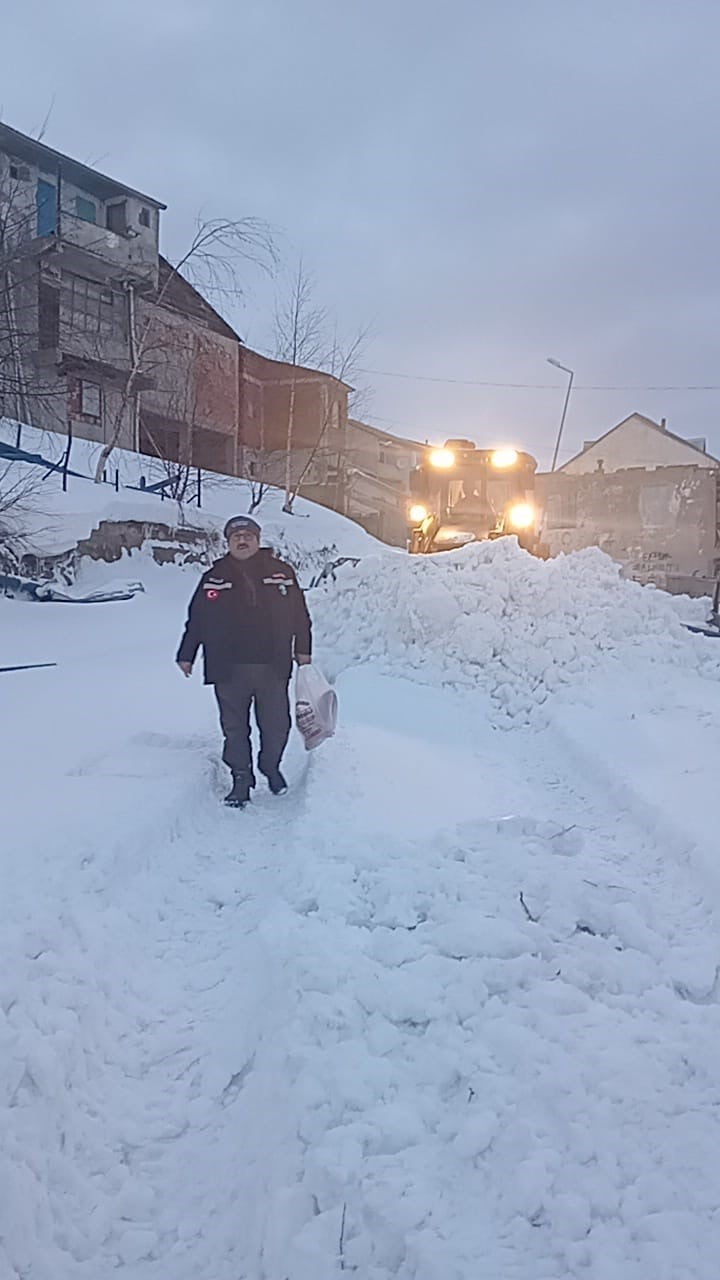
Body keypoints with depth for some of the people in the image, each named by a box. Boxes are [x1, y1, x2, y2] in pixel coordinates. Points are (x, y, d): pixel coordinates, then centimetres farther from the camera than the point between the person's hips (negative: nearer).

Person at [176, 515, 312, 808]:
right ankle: (241, 778, 17)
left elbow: (300, 614, 10)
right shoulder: (214, 577, 4)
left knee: (276, 724, 10)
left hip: (273, 666, 1)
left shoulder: (281, 572, 5)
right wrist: (185, 656, 8)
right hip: (228, 668, 0)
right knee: (235, 728, 5)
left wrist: (303, 649, 8)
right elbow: (196, 619, 8)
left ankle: (271, 767, 34)